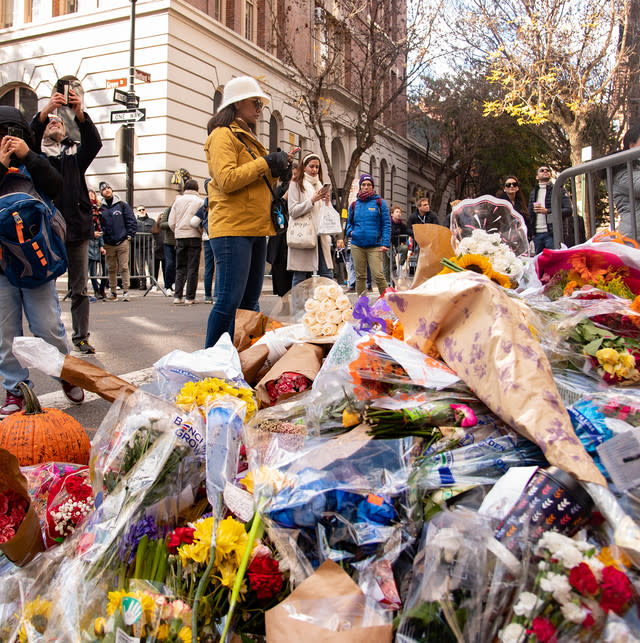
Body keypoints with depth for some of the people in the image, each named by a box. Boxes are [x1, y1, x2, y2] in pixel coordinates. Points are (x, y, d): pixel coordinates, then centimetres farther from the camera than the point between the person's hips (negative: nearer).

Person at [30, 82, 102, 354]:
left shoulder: (75, 155, 16)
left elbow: (94, 143, -3)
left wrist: (80, 114, -20)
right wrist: (45, 111, -23)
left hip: (77, 228, 1)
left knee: (80, 288, 2)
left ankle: (81, 337, 8)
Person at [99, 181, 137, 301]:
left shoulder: (122, 205, 5)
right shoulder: (101, 208, 9)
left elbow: (132, 221, 6)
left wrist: (129, 236, -2)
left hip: (122, 242, -2)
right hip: (108, 244, 2)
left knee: (124, 267, -6)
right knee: (111, 269, 8)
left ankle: (125, 291, -3)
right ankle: (113, 291, 17)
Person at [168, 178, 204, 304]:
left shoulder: (178, 201, 8)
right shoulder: (200, 201, 0)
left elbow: (171, 223, 5)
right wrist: (200, 232, 7)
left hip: (180, 237, 3)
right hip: (194, 237, -3)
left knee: (180, 268, 11)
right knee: (192, 268, 1)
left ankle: (177, 296, 7)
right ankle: (190, 297, 0)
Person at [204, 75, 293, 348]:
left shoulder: (248, 138, 24)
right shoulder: (223, 135, -4)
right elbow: (226, 180, -18)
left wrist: (277, 167, 12)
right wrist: (266, 163, -11)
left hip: (255, 229, 10)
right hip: (231, 228, -10)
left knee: (249, 301, 10)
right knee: (229, 300, -12)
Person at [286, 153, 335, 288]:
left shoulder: (319, 185, 20)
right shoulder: (296, 184, 1)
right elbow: (293, 211, -8)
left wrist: (327, 202, 2)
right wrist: (312, 200, -14)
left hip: (320, 235, 6)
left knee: (327, 274, 0)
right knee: (301, 276, -3)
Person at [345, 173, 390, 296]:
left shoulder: (380, 203, 3)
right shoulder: (354, 205, 13)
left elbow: (386, 224, 0)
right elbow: (349, 223, 25)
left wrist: (385, 244, -10)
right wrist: (350, 231, 2)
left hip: (375, 246, -4)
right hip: (357, 246, 4)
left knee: (378, 275, -14)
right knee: (360, 276, 7)